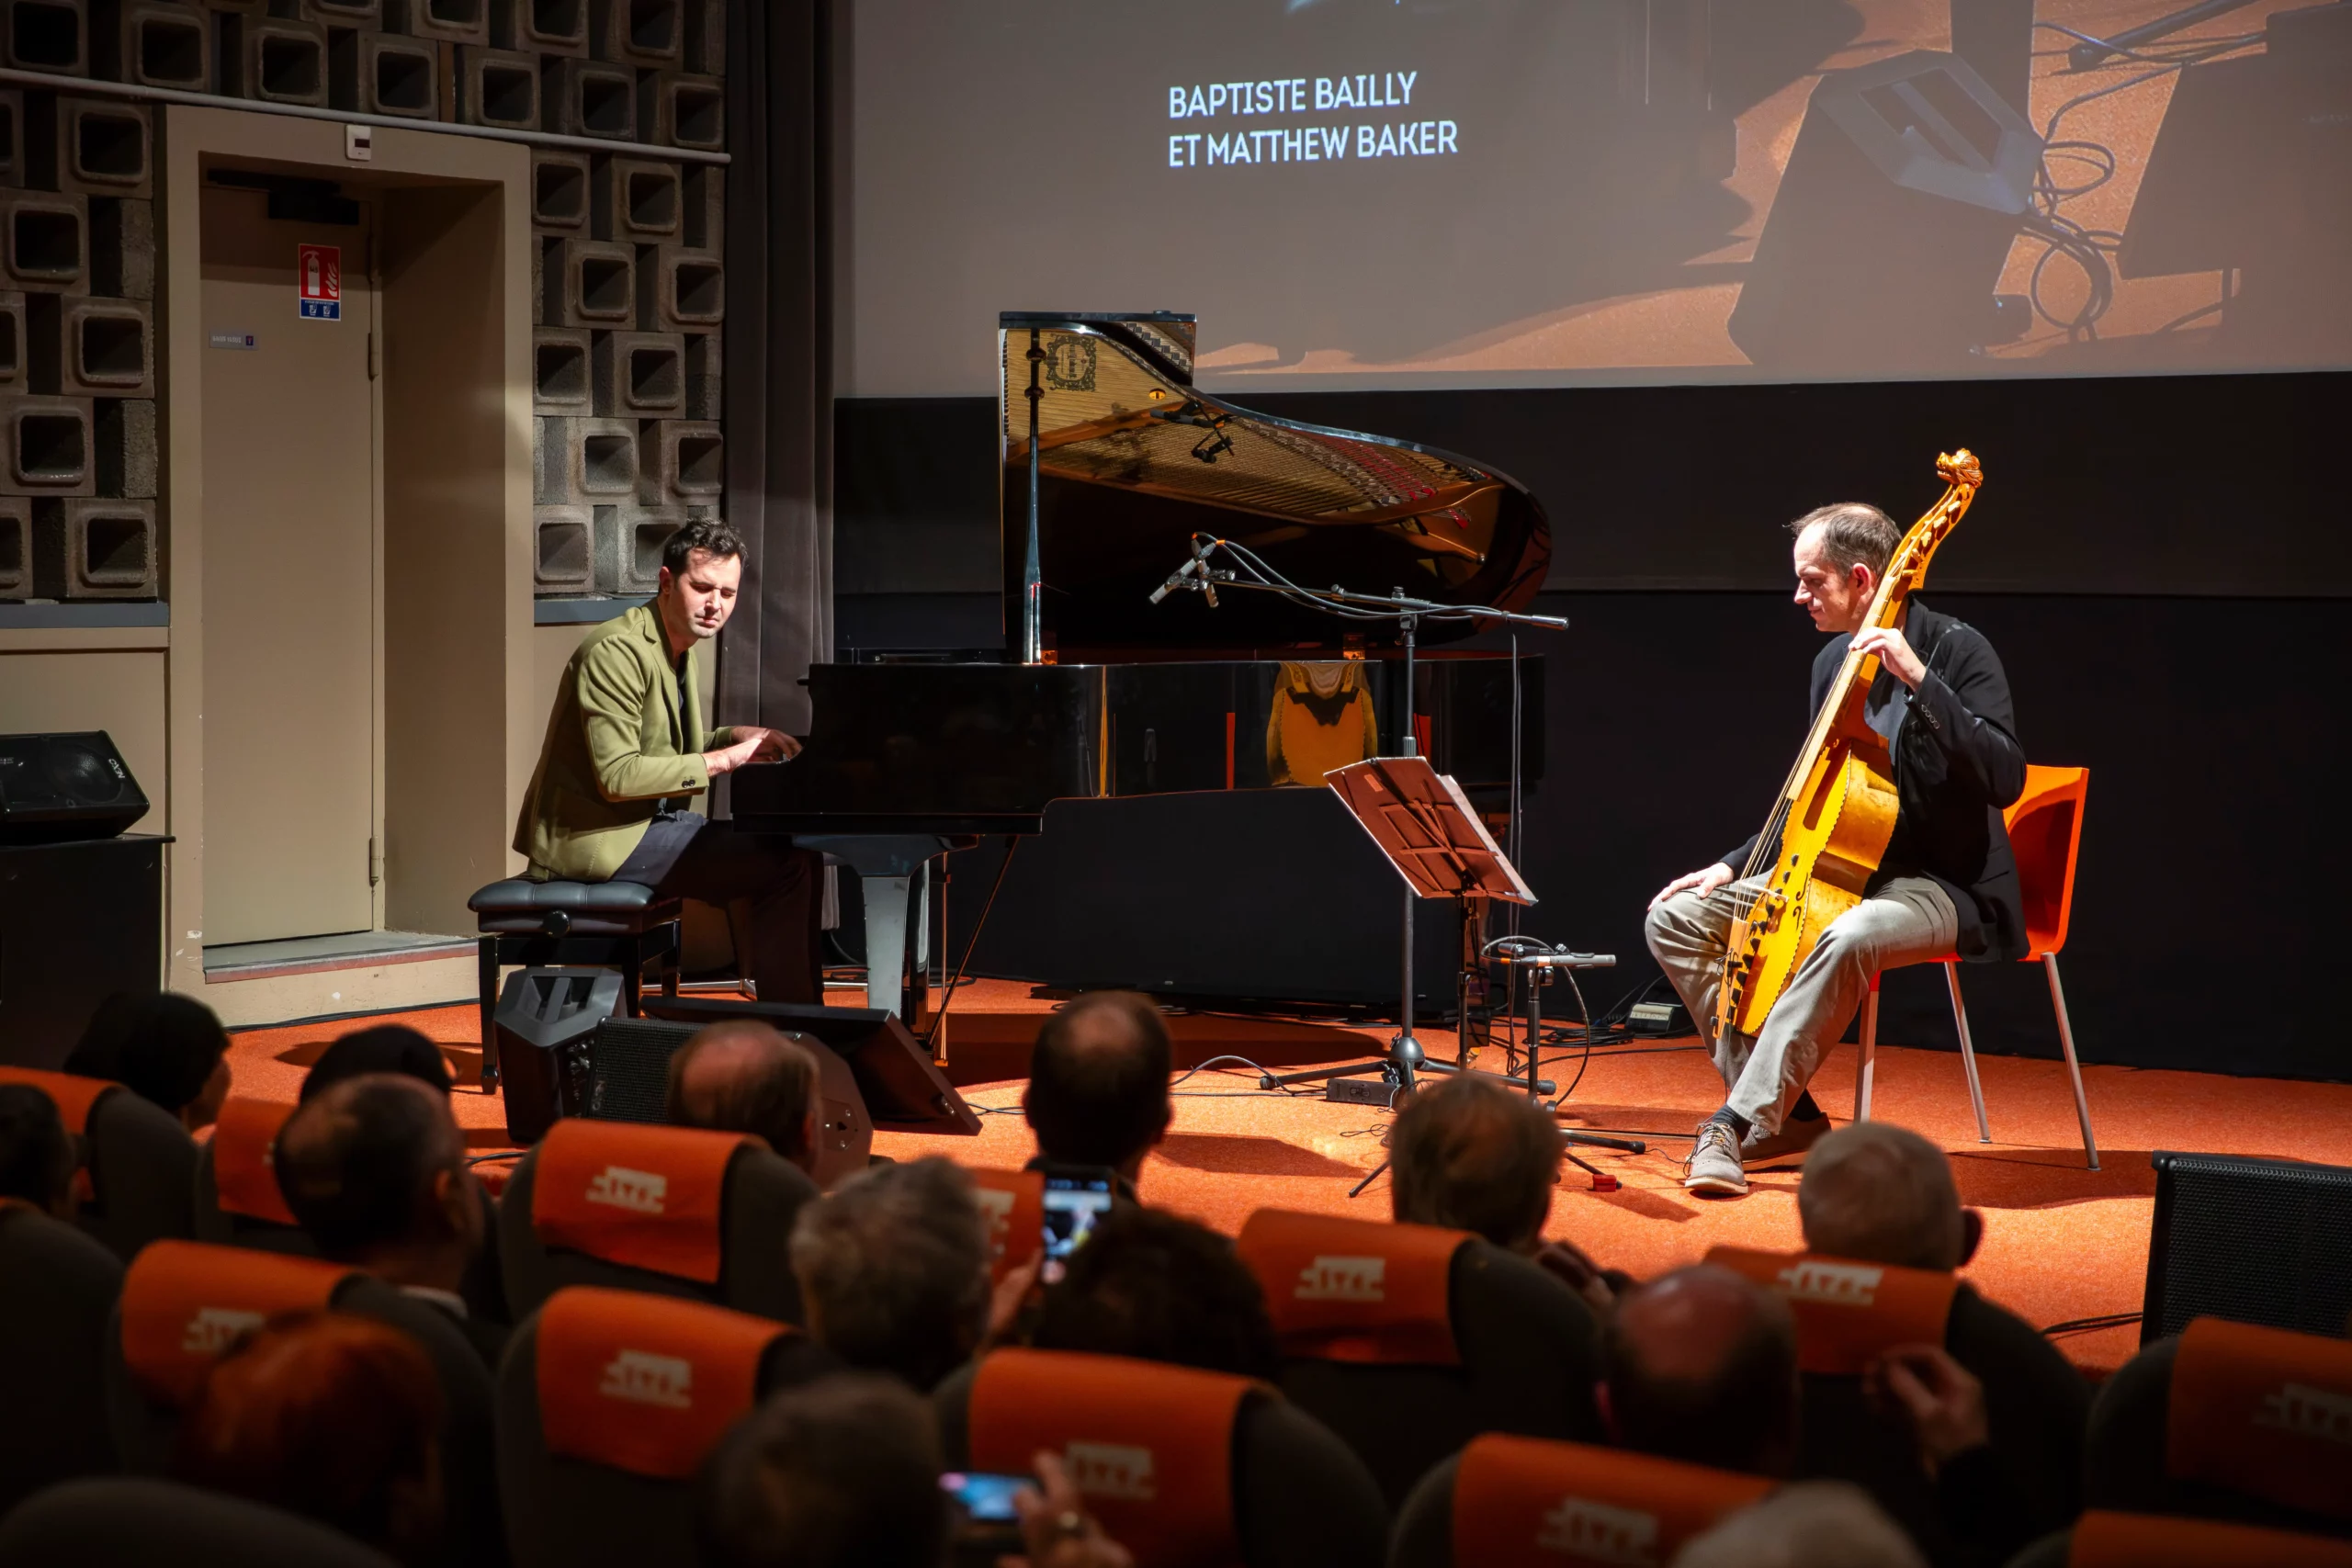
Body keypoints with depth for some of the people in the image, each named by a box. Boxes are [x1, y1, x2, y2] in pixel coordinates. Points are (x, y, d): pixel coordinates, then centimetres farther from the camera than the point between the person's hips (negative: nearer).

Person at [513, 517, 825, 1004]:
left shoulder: (684, 649, 13)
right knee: (785, 864, -19)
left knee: (800, 851, 7)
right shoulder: (616, 652, -19)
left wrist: (734, 737, 4)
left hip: (646, 818, 10)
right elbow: (617, 776, -25)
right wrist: (724, 758, -23)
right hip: (592, 836, -10)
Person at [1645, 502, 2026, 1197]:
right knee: (1676, 916, -4)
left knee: (1847, 939, -41)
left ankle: (1739, 1122, -33)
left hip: (1939, 886, -8)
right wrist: (1733, 868, 10)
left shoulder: (1956, 650, -13)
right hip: (1841, 873, 8)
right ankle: (1782, 1109, -5)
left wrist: (1918, 678, -31)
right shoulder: (1834, 662, 10)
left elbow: (2004, 778, -27)